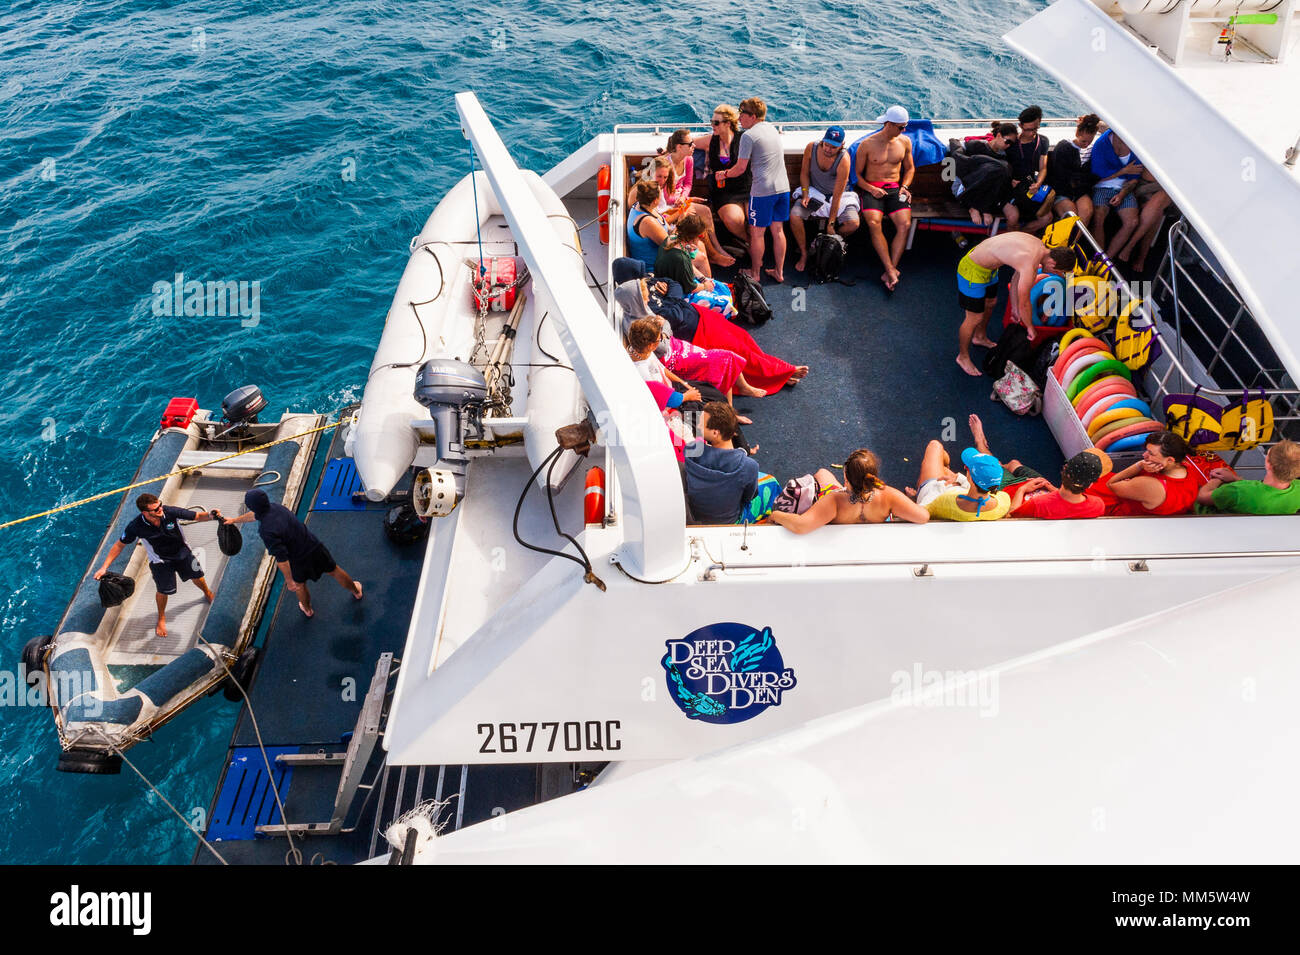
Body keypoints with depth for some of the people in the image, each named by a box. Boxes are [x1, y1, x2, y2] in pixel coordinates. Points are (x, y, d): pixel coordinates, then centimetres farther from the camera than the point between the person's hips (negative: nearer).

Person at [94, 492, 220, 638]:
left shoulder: (170, 512, -31)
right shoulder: (136, 526, -31)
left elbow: (197, 516, -21)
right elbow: (119, 545, -16)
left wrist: (209, 515, -44)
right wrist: (104, 567, -18)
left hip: (182, 552, 2)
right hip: (160, 560, -2)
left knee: (197, 576, 18)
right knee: (164, 590, 2)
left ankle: (208, 594, 54)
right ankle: (161, 618, 34)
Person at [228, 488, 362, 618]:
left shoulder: (267, 531, -32)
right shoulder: (276, 507, -9)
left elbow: (281, 559, -31)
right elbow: (255, 515, 13)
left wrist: (289, 581, -21)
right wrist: (234, 520, 27)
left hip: (299, 561, -5)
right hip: (315, 547, 5)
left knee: (299, 584, 29)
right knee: (334, 571, 28)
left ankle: (307, 610, 57)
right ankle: (356, 591, 53)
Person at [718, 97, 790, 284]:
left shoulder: (749, 135, -10)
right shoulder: (773, 129, 13)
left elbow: (741, 168, -10)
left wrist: (725, 174, 9)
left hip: (763, 191, -7)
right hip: (783, 187, 7)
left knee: (757, 233, 5)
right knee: (778, 230, 14)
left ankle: (755, 274, 14)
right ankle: (779, 272, 20)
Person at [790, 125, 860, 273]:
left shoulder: (844, 159, -25)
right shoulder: (811, 148, -15)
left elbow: (837, 195, -24)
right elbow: (804, 173, 2)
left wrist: (831, 223, -23)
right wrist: (805, 195, -14)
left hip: (839, 195, -2)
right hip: (814, 191, 2)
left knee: (853, 223, -25)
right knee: (794, 216, -26)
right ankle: (804, 254, -5)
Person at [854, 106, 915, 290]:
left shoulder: (905, 142, 12)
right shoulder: (867, 144, 2)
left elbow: (910, 168, 24)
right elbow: (858, 174, 7)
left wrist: (905, 186, 5)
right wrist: (871, 189, -10)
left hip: (895, 189, 3)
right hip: (872, 190, -2)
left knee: (905, 224, -27)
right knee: (874, 223, -33)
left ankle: (889, 273, -27)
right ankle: (891, 271, -34)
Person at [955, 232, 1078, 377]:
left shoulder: (1039, 245, -2)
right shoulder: (1030, 266, -30)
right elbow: (1024, 303, -17)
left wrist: (1014, 308, 19)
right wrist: (1030, 327, 0)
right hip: (972, 270, -10)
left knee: (990, 303, 29)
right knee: (975, 319, 1)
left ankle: (980, 337, 54)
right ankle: (963, 357, 23)